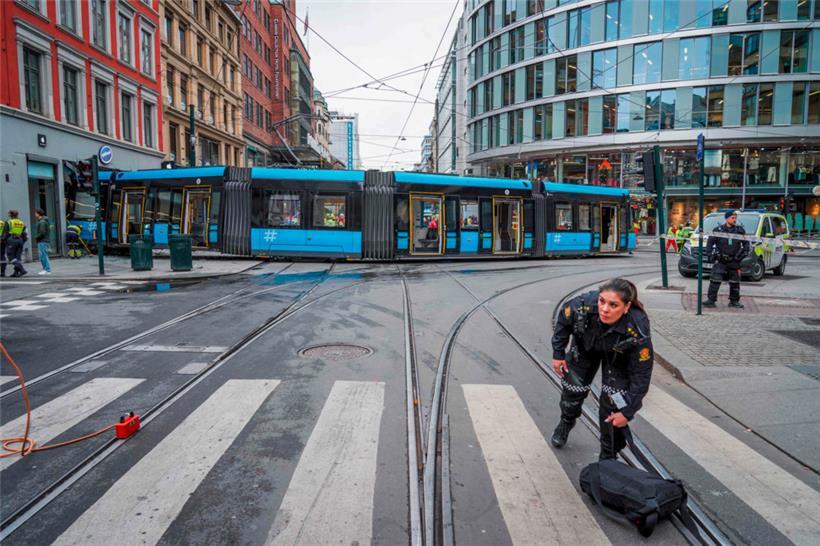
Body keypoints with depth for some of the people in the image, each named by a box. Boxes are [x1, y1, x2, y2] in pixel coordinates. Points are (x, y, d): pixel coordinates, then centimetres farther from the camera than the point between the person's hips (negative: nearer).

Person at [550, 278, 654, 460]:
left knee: (612, 408, -7)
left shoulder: (637, 332, -42)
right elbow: (563, 320, -13)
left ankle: (608, 457, 18)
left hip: (618, 359, -2)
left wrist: (627, 412, -21)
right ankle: (566, 422, 49)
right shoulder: (584, 305, -40)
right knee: (572, 389, 15)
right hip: (586, 347, 2)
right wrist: (558, 353, -6)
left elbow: (641, 375, -27)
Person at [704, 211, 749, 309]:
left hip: (734, 261, 3)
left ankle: (734, 301, 22)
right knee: (715, 280, -11)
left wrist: (745, 252, 3)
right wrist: (709, 252, -6)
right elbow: (710, 241, 4)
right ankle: (711, 300, -7)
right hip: (720, 261, -3)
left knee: (735, 282, 10)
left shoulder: (740, 230, 7)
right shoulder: (718, 230, -1)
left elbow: (746, 242, 15)